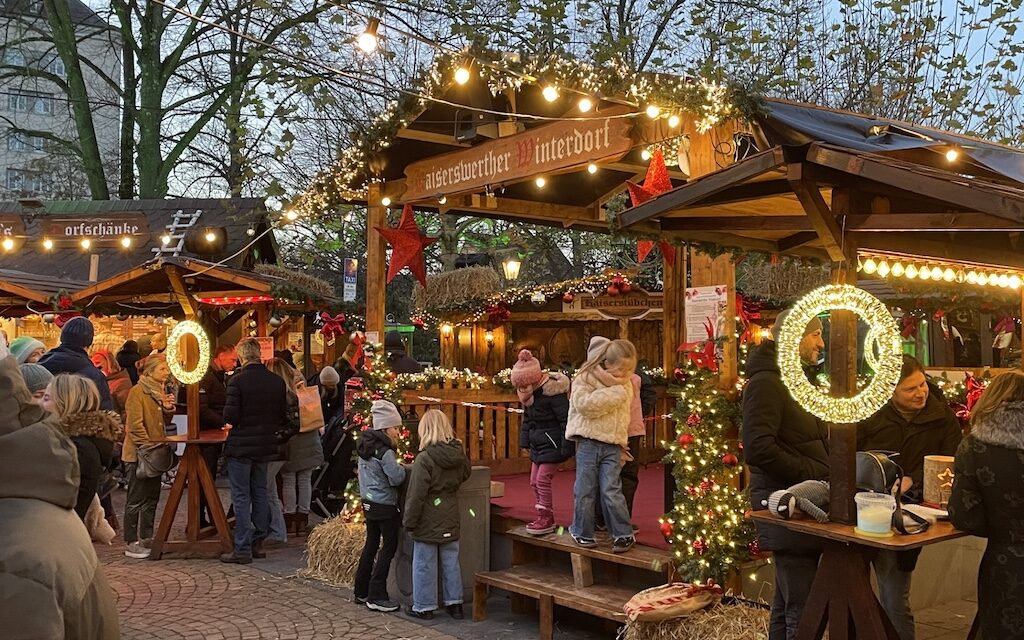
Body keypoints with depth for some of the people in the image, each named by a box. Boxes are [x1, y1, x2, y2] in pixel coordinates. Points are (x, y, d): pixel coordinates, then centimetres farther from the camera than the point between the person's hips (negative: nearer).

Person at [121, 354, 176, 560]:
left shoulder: (160, 390, 13)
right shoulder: (137, 391, -13)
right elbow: (135, 424, -19)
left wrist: (168, 408, -1)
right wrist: (147, 447, -20)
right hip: (138, 454, -9)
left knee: (152, 497, 14)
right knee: (136, 499, -2)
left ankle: (147, 538, 23)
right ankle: (132, 543, 5)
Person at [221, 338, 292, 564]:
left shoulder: (237, 381, -16)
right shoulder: (277, 381, 1)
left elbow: (230, 416, -16)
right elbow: (283, 415, 6)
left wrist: (231, 422, 6)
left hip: (241, 445, -5)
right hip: (266, 445, 6)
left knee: (241, 497, 0)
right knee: (260, 494, 16)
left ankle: (242, 548, 2)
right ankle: (258, 543, 22)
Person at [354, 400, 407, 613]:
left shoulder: (365, 447, 7)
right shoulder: (385, 453, -20)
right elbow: (397, 478, -19)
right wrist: (401, 467, -1)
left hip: (368, 503, 9)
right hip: (385, 505, -9)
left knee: (371, 544, 18)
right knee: (389, 546, 0)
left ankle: (361, 591, 26)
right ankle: (376, 596, 1)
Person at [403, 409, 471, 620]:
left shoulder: (424, 459, -20)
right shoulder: (459, 454, -3)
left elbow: (416, 494, -18)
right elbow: (463, 476, 18)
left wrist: (409, 521, -9)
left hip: (428, 521, -5)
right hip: (450, 518, 6)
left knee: (425, 564, 7)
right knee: (451, 561, 15)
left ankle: (424, 607, 16)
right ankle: (454, 603, 23)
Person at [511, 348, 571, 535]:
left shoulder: (553, 392, -21)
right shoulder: (530, 395, 5)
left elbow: (565, 419, -20)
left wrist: (566, 447, -21)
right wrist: (525, 440, 16)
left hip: (552, 444, -9)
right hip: (537, 444, 9)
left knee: (542, 480, -9)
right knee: (535, 481, 11)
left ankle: (546, 519, 2)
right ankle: (546, 518, 21)